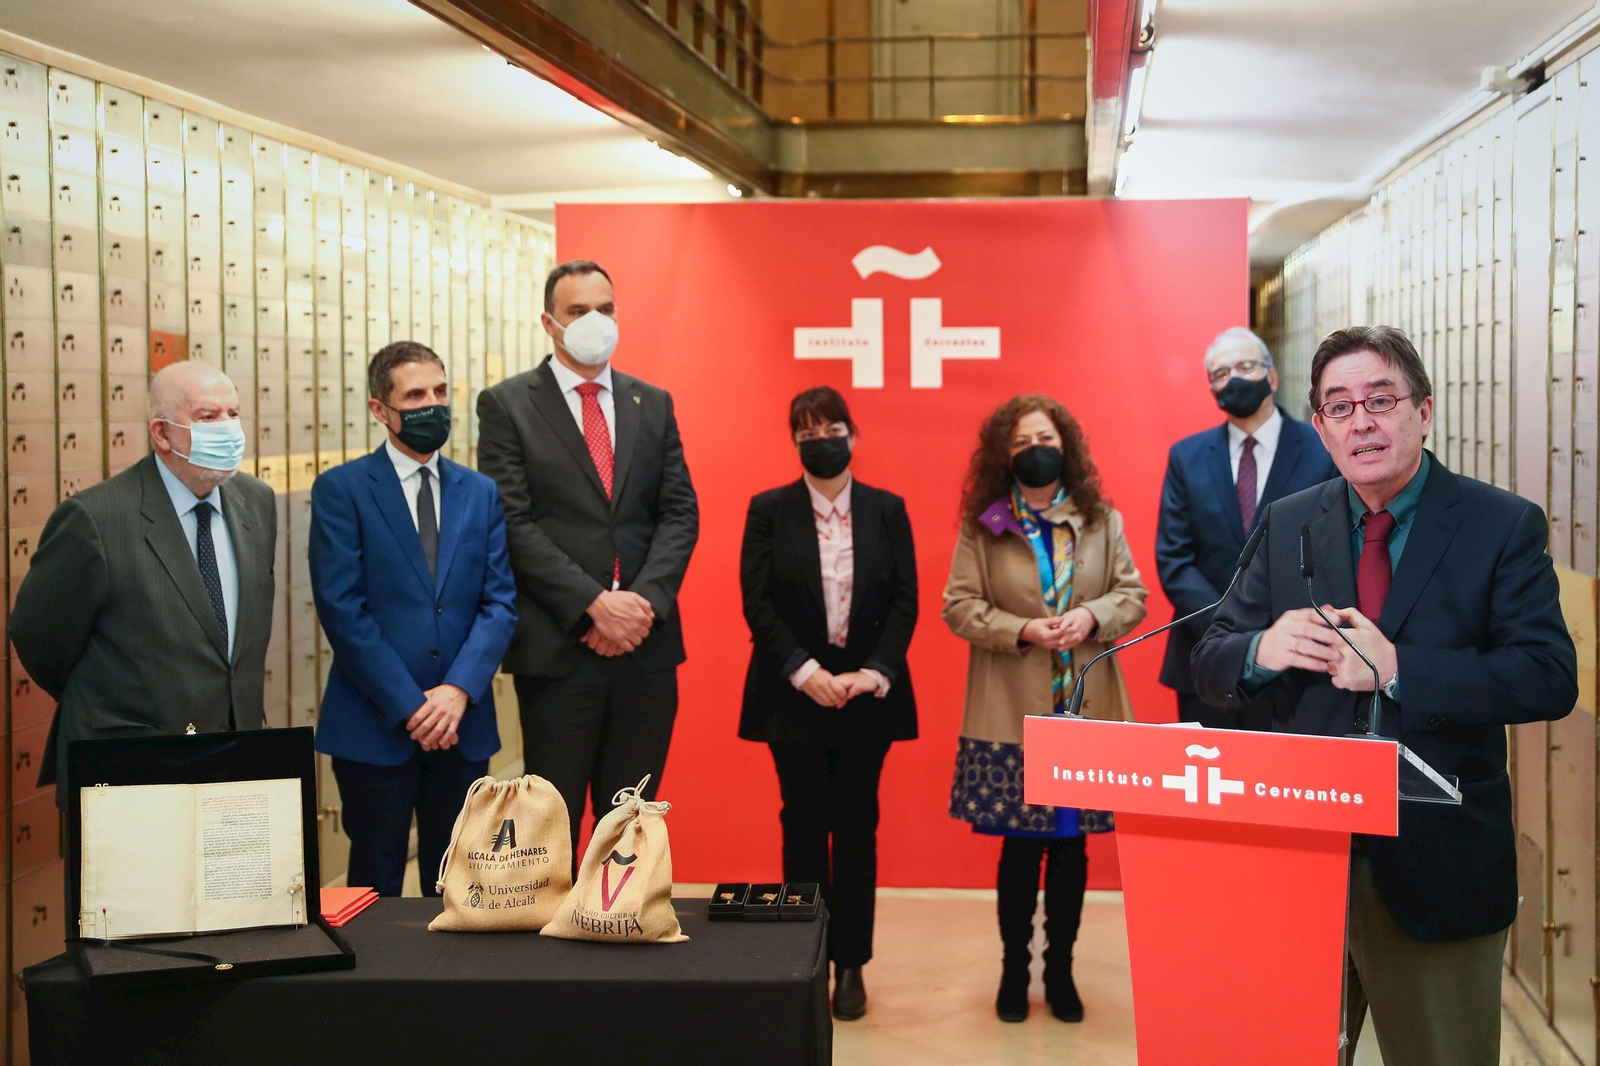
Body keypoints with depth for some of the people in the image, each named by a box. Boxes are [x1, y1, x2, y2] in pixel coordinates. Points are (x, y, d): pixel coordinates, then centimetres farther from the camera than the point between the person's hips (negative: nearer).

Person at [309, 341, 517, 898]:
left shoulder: (480, 493, 10)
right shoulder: (341, 490, -2)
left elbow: (500, 601, 3)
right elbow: (342, 609, -9)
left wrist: (458, 691, -12)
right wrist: (409, 706, -14)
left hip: (463, 723, 3)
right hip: (374, 725, -3)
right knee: (376, 888, 6)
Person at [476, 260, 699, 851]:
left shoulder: (653, 404, 13)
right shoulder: (507, 404, 1)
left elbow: (680, 512, 7)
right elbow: (514, 524, -7)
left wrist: (646, 600, -9)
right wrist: (595, 604, -15)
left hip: (647, 643, 4)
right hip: (558, 645, -3)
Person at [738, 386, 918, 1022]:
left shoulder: (888, 511, 5)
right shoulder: (768, 511, 2)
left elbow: (904, 600, 1)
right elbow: (758, 601, -4)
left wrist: (876, 672, -12)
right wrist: (805, 671, -15)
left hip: (868, 696, 1)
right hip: (795, 695, -1)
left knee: (856, 826, 4)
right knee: (804, 827, 4)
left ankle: (851, 964, 11)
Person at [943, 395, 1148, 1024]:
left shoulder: (1101, 520, 6)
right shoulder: (982, 525, 0)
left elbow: (1132, 594, 8)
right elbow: (959, 606, -2)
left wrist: (1092, 617, -13)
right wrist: (1022, 631, -16)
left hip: (1087, 710, 2)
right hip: (1014, 714, -2)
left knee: (1072, 844, 9)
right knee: (1021, 845, 3)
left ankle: (1061, 968, 23)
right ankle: (1015, 968, 20)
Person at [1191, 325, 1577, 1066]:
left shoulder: (1504, 526, -6)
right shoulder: (1286, 526, 4)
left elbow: (1549, 678, -16)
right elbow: (1211, 670, 5)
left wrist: (1397, 669, -25)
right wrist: (1263, 650, -19)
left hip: (1437, 866, -3)